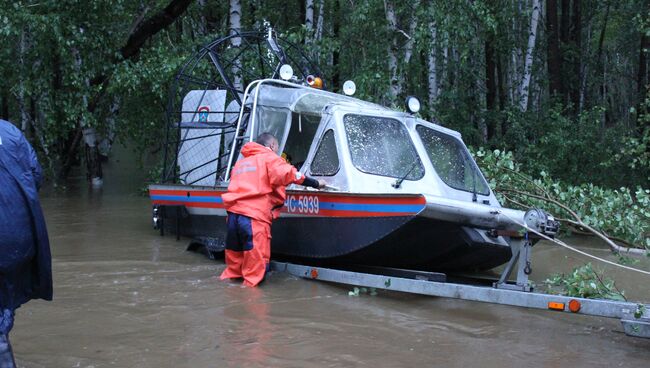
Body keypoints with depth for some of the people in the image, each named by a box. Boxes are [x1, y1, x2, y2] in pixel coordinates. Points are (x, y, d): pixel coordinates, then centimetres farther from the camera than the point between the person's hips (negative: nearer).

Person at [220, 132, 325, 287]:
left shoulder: (241, 162, 28)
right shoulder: (270, 158, 6)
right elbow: (290, 174, -7)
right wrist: (316, 183, 0)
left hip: (233, 212, 7)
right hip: (253, 216, -7)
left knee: (235, 258, 16)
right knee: (256, 258, -4)